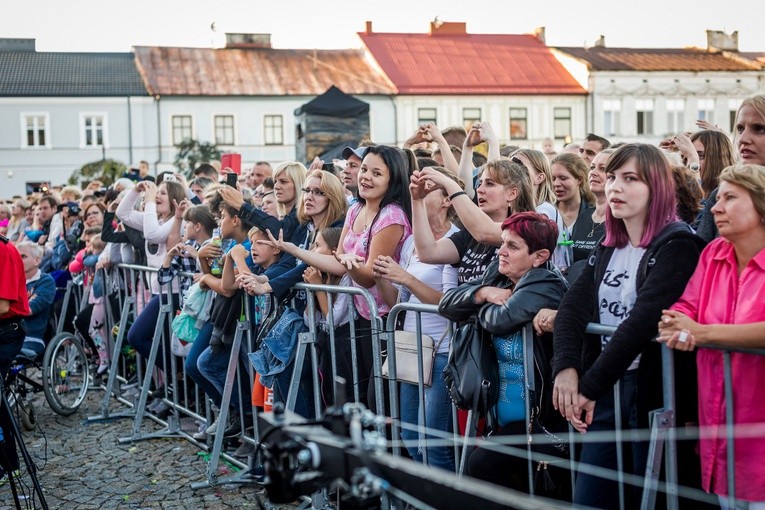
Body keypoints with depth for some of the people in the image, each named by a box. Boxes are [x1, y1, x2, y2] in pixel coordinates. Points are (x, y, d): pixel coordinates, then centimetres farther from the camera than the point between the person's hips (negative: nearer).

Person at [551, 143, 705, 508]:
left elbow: (643, 320, -21)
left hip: (653, 391, -6)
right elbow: (573, 307, -1)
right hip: (607, 391, 6)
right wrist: (566, 367, -19)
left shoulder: (677, 244, -10)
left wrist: (590, 387, -24)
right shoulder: (607, 248, 12)